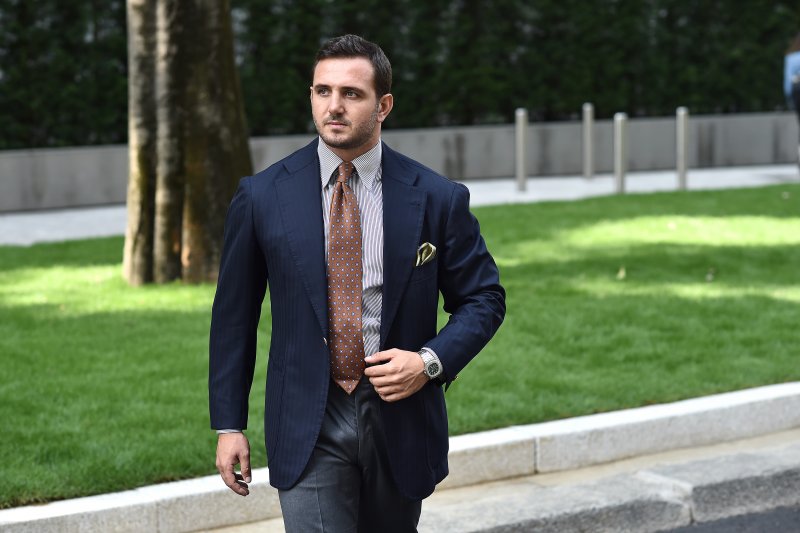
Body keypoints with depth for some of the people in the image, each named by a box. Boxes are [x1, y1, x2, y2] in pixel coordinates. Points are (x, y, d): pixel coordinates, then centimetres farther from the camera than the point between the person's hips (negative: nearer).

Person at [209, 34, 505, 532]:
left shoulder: (438, 198, -4)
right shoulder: (262, 196, -3)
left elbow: (484, 298, 4)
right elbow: (234, 314, 3)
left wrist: (432, 361, -14)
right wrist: (229, 424, 2)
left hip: (398, 413, 1)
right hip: (308, 423, -1)